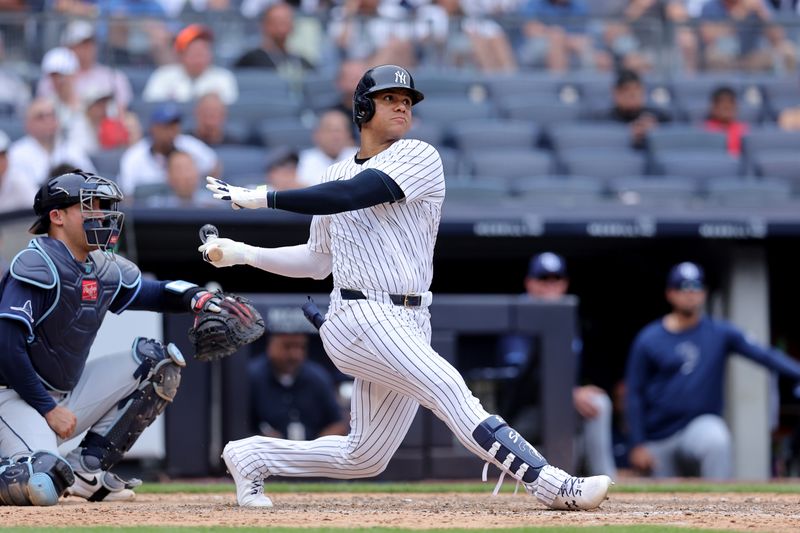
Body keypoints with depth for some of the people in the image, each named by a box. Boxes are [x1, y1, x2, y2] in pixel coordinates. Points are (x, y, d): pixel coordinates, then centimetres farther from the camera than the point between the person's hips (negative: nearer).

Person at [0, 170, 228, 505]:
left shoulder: (106, 270, 6)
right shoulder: (37, 266, -17)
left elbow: (159, 293, 14)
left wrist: (200, 298, -10)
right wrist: (49, 409, -21)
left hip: (67, 395, 9)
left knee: (160, 362, 6)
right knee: (41, 488, -35)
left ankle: (87, 465, 2)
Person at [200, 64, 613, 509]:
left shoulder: (420, 157, 2)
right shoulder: (335, 175, 14)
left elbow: (351, 195, -15)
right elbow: (318, 261, 23)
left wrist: (265, 198, -13)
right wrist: (245, 254, 15)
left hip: (411, 323, 2)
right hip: (362, 318, -2)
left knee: (364, 459, 4)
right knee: (448, 389, -24)